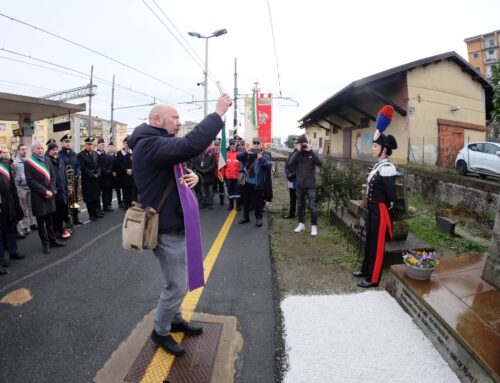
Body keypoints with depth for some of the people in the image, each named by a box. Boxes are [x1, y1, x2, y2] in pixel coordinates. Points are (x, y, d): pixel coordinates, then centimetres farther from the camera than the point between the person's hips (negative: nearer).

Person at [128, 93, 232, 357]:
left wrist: (192, 176, -10)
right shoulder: (150, 145, -22)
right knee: (177, 285, 2)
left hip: (174, 224, 11)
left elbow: (179, 168, 15)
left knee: (178, 281, 22)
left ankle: (175, 320, 41)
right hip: (166, 228, -10)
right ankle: (160, 332, 24)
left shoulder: (161, 146, 15)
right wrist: (218, 113, -29)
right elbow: (191, 145, -38)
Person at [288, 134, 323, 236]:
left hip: (310, 186, -3)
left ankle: (314, 226, 9)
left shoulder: (311, 154, -3)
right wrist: (297, 151, -22)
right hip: (299, 185, 3)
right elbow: (290, 163, -16)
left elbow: (320, 163, -18)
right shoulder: (297, 154, 2)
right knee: (300, 206, 13)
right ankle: (301, 224, 26)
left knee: (312, 206, -1)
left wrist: (311, 151, -23)